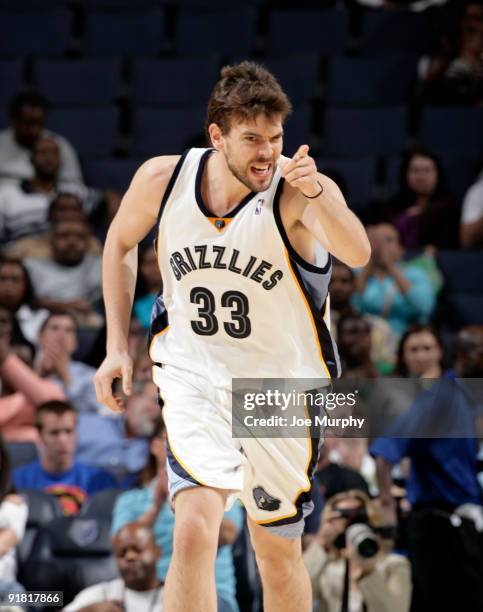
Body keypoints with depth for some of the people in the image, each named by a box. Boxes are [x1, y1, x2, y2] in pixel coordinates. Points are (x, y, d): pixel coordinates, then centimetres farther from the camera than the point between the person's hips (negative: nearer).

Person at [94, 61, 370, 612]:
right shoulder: (163, 179, -10)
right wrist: (117, 348, 7)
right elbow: (121, 242, 11)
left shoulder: (297, 190, -20)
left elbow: (358, 255, -39)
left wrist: (315, 194, -57)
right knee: (195, 529, -22)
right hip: (193, 374, 0)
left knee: (279, 553, 12)